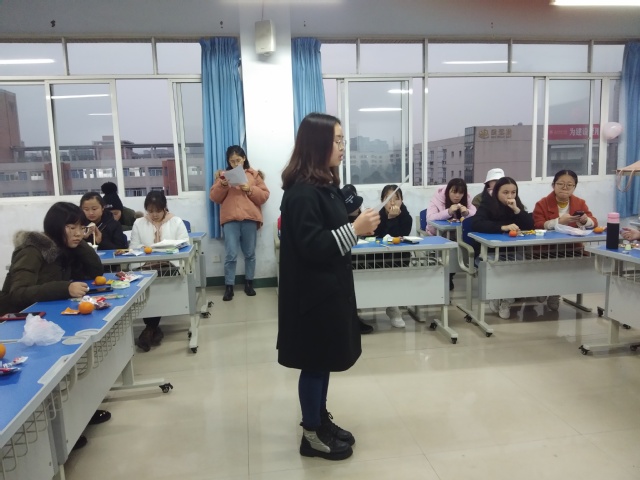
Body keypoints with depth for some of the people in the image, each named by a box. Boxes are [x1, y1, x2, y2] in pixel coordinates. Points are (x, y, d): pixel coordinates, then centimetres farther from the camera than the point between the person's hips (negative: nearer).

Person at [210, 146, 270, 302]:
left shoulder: (254, 175, 9)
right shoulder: (223, 175, 13)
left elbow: (264, 196, 3)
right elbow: (214, 197, 6)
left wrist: (250, 189, -11)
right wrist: (223, 185, -11)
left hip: (250, 218, 0)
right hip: (230, 219, 0)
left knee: (250, 253, 8)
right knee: (230, 255, -5)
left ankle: (249, 283, 20)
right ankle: (229, 287, 2)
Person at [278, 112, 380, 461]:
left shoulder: (326, 185, 9)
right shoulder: (302, 192, -20)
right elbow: (310, 246, -24)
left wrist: (359, 226, 3)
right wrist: (354, 230, -23)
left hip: (330, 287, 9)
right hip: (312, 292, -9)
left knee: (325, 359, 19)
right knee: (315, 361, 5)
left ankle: (320, 420, 36)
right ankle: (312, 435, 23)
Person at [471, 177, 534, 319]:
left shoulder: (517, 204, 8)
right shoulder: (487, 204, -5)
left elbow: (530, 226, -2)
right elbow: (476, 224, -24)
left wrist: (516, 209, -15)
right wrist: (503, 227, -32)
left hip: (512, 251, 4)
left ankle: (507, 299, -9)